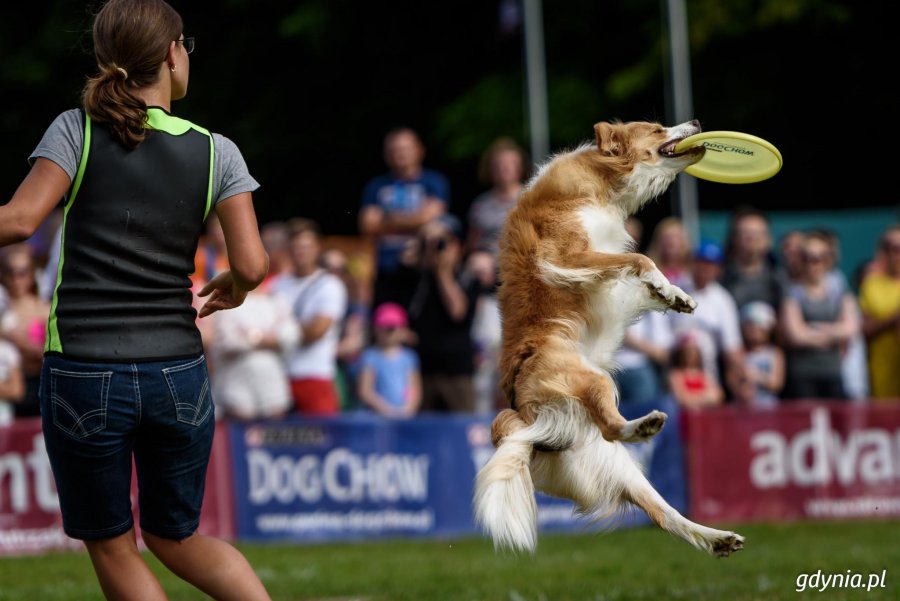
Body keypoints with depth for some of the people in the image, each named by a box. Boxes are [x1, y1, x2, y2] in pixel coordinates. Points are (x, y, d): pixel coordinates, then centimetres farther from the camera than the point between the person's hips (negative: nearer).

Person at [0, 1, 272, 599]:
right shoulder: (215, 152, 1)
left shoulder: (78, 130, -4)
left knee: (113, 549, 13)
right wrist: (232, 291, 15)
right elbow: (252, 264, -7)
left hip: (83, 374, -2)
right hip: (178, 373, 2)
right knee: (176, 540, 22)